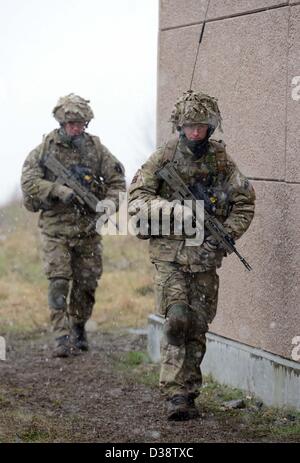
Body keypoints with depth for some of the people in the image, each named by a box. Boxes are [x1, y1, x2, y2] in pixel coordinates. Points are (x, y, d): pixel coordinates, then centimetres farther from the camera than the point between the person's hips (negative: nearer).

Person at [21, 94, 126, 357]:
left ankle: (79, 329, 29)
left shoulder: (95, 148, 4)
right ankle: (62, 338, -12)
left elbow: (117, 181, 6)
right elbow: (29, 182, -10)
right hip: (55, 228, -2)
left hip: (88, 228, 2)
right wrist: (59, 191, -21)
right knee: (59, 282, -10)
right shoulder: (46, 148, -2)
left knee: (86, 283, 9)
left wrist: (110, 202, -14)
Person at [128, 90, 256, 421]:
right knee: (177, 319, -15)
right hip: (170, 255, -3)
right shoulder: (165, 157, -2)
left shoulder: (221, 159, 5)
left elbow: (244, 202, 8)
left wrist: (226, 234, -6)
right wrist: (174, 210, -21)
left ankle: (189, 394, 17)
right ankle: (175, 394, -12)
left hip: (206, 257, 3)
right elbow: (137, 198, -7)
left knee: (197, 327, 6)